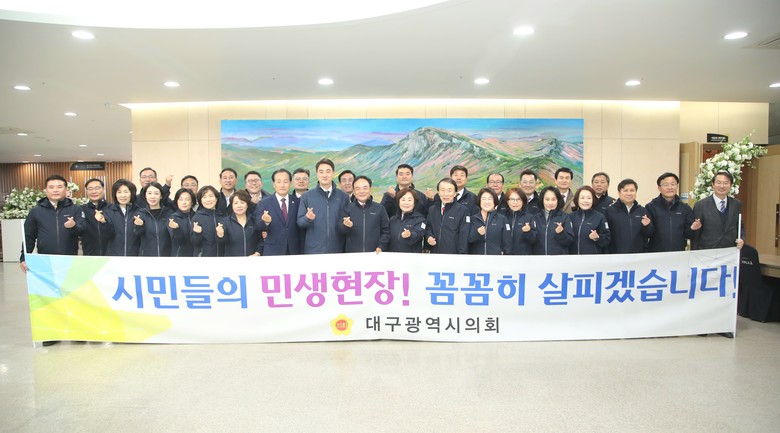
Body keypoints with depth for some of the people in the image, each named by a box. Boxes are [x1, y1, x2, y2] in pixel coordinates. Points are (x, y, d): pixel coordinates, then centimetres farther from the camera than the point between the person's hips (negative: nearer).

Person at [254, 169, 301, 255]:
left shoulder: (297, 201, 6)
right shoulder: (264, 203, 1)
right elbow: (258, 226, -3)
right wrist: (265, 221, -25)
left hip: (294, 250, 2)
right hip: (272, 251, -1)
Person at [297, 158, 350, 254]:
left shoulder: (343, 196, 4)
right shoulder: (307, 196, 2)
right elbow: (299, 222, 1)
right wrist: (307, 218, -17)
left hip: (337, 250, 1)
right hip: (313, 250, -1)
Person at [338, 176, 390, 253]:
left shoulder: (379, 208, 4)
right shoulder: (347, 208, 5)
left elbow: (386, 231, 6)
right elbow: (339, 229, 1)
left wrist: (381, 247, -7)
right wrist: (345, 226, -20)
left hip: (374, 254, 0)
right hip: (352, 254, 0)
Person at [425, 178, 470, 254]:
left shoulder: (463, 210, -5)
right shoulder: (432, 210, 11)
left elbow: (464, 237, -8)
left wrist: (462, 254, -13)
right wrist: (429, 237, -3)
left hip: (454, 253, -4)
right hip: (435, 252, 5)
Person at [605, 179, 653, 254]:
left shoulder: (642, 211, 8)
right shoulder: (610, 211, -4)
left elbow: (649, 234, 10)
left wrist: (646, 226, -9)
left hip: (639, 256, 4)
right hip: (617, 256, -4)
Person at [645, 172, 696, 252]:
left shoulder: (685, 208, 7)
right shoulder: (651, 207, -3)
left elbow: (688, 234, 8)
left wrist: (692, 229, -11)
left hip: (679, 254, 3)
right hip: (656, 254, -3)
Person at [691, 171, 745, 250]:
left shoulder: (737, 204, 4)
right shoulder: (700, 205, -8)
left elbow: (740, 227, 14)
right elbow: (695, 235, -6)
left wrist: (741, 239, -6)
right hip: (707, 253, -3)